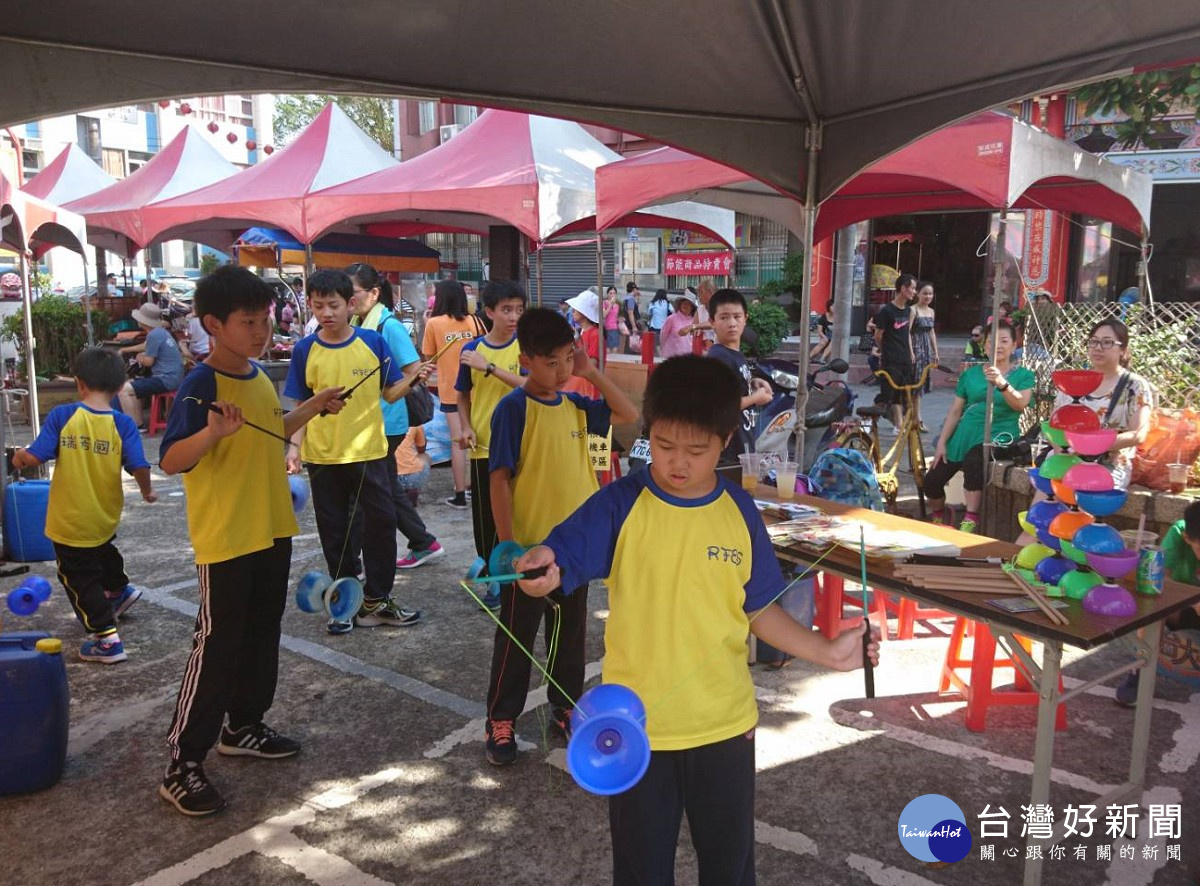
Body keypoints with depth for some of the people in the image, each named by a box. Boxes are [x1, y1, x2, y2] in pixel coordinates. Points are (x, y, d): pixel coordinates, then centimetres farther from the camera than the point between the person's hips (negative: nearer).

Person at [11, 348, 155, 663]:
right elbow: (139, 467, -17)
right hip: (106, 517, 3)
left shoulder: (62, 416, -15)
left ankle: (107, 639, 9)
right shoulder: (123, 424, -11)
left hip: (69, 521, -3)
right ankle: (118, 590, 53)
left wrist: (19, 456, 6)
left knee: (80, 580, 9)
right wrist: (147, 491, 3)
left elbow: (34, 457, -17)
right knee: (102, 551, 35)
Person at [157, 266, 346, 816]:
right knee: (215, 648, -2)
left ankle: (242, 728, 36)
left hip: (273, 532, 8)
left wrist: (313, 407, 17)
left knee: (261, 637, 18)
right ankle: (182, 766, 10)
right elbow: (170, 461, -24)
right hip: (225, 541, -8)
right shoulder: (201, 385, -17)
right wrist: (213, 431, -40)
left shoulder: (259, 376, 8)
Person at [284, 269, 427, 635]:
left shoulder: (373, 342, -3)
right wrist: (293, 447, -7)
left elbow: (391, 394, 2)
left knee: (381, 523, 5)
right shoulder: (304, 350, -2)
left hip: (369, 452, 0)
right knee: (335, 531, 9)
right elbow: (301, 406, 3)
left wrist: (412, 379, -17)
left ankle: (376, 600, 20)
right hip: (323, 456, 0)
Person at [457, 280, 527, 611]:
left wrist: (489, 367, -23)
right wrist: (466, 427, -3)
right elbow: (463, 395, 12)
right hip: (484, 447, 2)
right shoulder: (472, 350, 2)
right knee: (486, 517, 6)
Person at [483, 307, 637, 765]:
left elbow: (629, 414, 8)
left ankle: (566, 707, 35)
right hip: (529, 544, -6)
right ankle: (500, 720, 23)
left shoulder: (574, 404, 4)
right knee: (517, 636, 8)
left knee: (571, 632, 17)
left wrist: (592, 373, -2)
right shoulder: (513, 408, -14)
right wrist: (507, 544, -18)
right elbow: (499, 479, -15)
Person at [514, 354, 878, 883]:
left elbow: (759, 611, 4)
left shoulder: (739, 512, -4)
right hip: (636, 725, -2)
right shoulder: (620, 504, -12)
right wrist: (539, 568, -45)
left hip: (725, 723, 2)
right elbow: (555, 566, -23)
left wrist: (827, 652, -5)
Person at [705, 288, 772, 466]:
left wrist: (752, 383, 6)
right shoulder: (719, 357, -20)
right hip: (728, 446, -10)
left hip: (742, 442, 10)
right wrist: (755, 398, -14)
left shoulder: (736, 353, 10)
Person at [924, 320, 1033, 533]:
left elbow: (1021, 404, -14)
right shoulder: (971, 373, 15)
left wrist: (1002, 384, -33)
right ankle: (938, 520, 22)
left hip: (997, 435, -4)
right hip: (965, 434, 4)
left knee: (972, 462, -36)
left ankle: (970, 522, -26)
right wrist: (941, 443, 4)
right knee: (932, 481, -8)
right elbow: (955, 411, 13)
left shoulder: (1023, 375, 6)